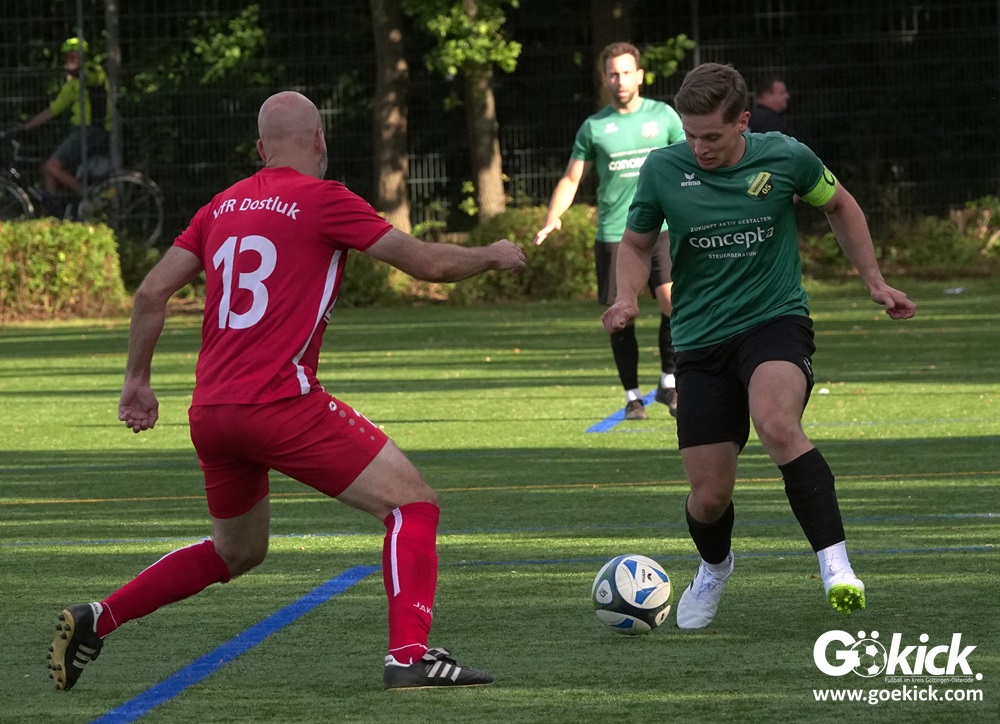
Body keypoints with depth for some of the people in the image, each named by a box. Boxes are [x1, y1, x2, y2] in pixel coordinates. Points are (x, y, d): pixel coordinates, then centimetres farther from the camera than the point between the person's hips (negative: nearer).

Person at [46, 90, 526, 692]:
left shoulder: (223, 207, 15)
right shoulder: (323, 200, -3)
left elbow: (152, 292, 12)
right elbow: (429, 263, -2)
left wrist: (137, 381, 23)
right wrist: (493, 256, 17)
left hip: (209, 413, 7)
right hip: (282, 403, -7)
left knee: (238, 551, 27)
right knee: (413, 503, -3)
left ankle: (95, 620, 22)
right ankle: (410, 653, -18)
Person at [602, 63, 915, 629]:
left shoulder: (786, 158, -6)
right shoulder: (663, 170, -5)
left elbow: (840, 206, 14)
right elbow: (637, 243, 12)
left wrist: (874, 280, 11)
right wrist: (627, 297, -8)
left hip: (777, 321, -2)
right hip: (701, 340, 2)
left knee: (776, 424, -35)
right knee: (710, 496, 0)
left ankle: (836, 564, -34)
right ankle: (714, 569, 37)